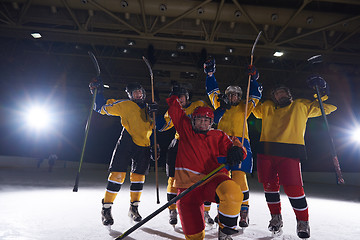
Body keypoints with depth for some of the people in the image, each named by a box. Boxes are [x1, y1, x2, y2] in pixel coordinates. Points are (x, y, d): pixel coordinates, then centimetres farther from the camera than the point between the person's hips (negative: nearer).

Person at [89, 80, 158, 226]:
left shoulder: (148, 109, 20)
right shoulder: (125, 105, 8)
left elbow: (156, 127, 16)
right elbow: (103, 108, 11)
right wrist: (97, 92, 2)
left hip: (143, 146, 4)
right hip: (126, 142, -4)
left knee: (139, 176, 6)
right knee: (118, 174, -9)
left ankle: (134, 208, 24)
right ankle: (106, 209, 7)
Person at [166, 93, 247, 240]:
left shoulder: (217, 136, 11)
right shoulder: (185, 128, 12)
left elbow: (231, 146, -1)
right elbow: (174, 106, 20)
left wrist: (236, 150, -20)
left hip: (212, 180, 0)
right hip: (188, 186, 1)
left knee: (233, 193, -34)